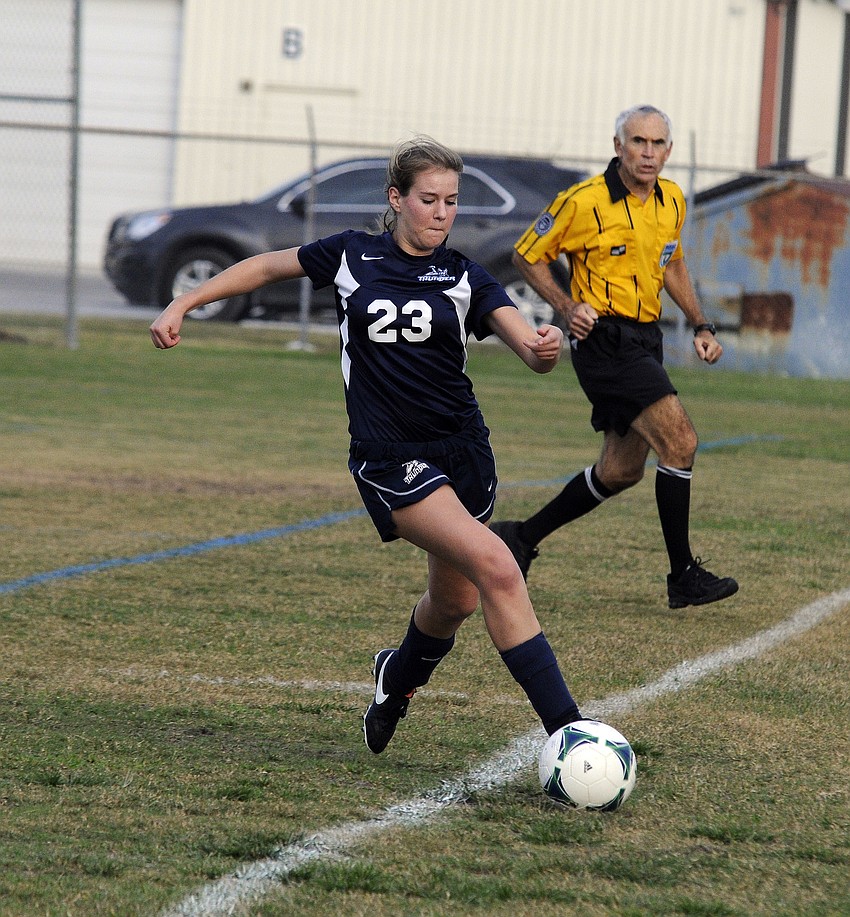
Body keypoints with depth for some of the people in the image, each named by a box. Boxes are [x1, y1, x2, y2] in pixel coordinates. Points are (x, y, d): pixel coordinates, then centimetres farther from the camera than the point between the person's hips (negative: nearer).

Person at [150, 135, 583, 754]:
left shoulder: (464, 278, 3)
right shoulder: (352, 256, 1)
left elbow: (529, 346, -9)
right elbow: (267, 267, 17)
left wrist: (544, 349, -33)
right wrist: (182, 305, 13)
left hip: (463, 448, 4)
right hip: (391, 459, -4)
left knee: (456, 600, 15)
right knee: (496, 568, -22)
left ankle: (398, 679, 50)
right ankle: (566, 729, -23)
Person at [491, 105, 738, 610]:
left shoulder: (673, 201, 7)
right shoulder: (585, 203, -14)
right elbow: (527, 254, -3)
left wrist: (701, 325, 14)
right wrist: (568, 306, -16)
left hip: (645, 339, 8)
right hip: (604, 339, -8)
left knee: (622, 470, 12)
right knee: (680, 441, -18)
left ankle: (523, 536, 28)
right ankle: (683, 577, -12)